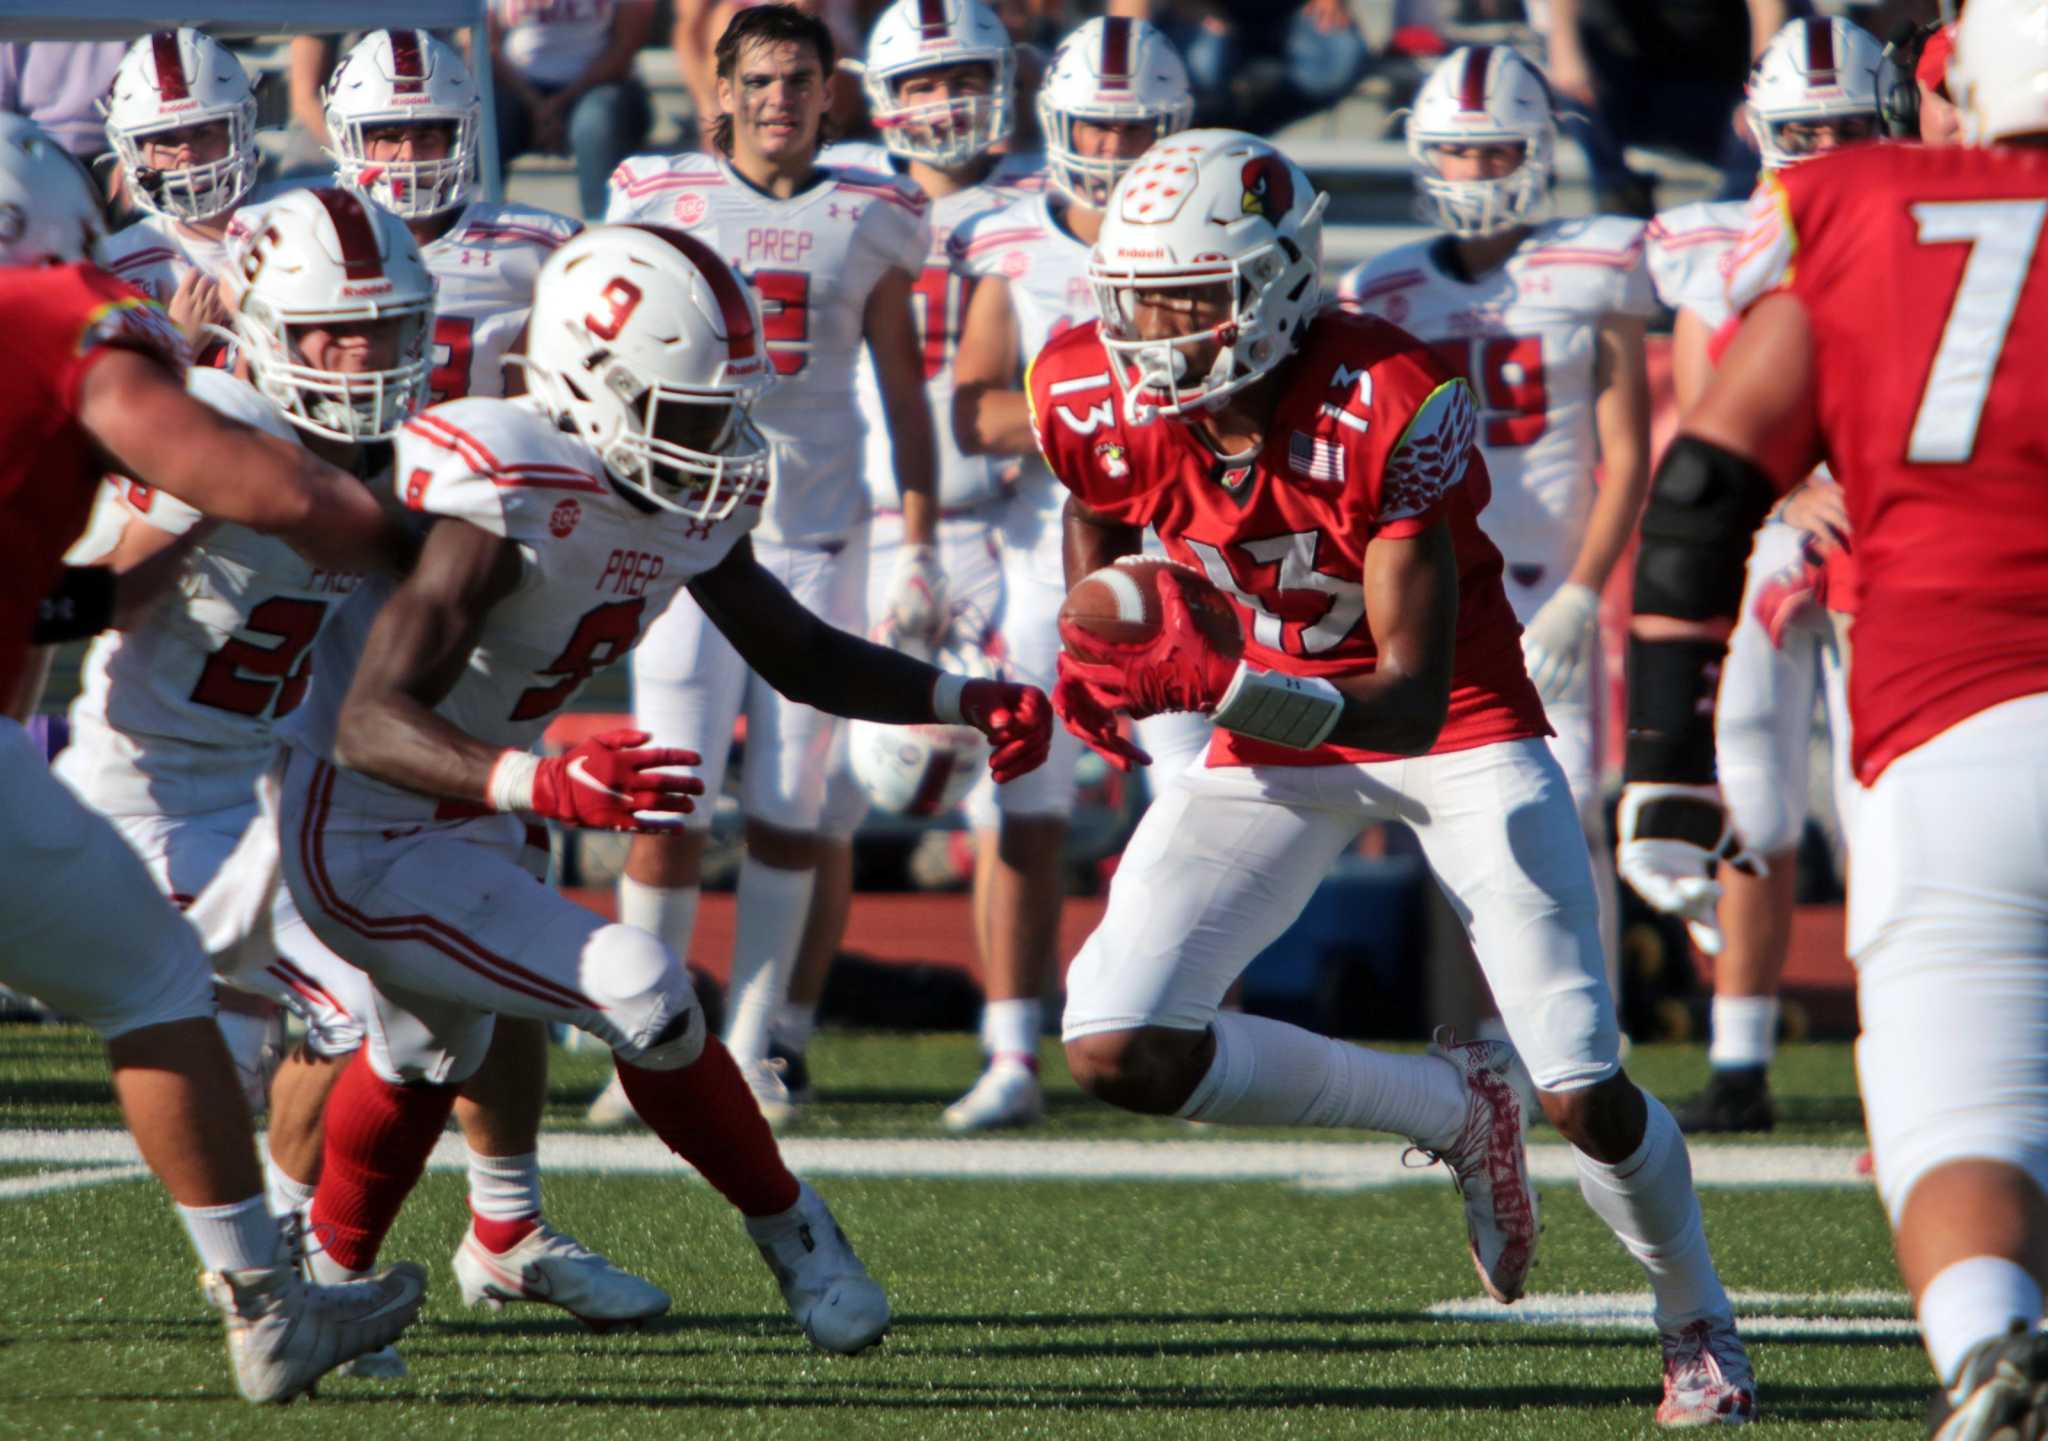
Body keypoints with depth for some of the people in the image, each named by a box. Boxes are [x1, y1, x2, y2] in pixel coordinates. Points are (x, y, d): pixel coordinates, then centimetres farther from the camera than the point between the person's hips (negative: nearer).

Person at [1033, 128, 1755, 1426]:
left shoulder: (1387, 409, -31)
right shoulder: (1101, 403, -17)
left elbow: (1412, 703, -33)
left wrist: (1210, 685, -47)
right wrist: (1098, 660, -8)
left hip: (1458, 725, -4)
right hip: (1273, 738, 4)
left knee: (1583, 1094, -10)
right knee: (1119, 1052, -14)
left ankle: (1697, 1321, 22)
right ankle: (1453, 1113, 8)